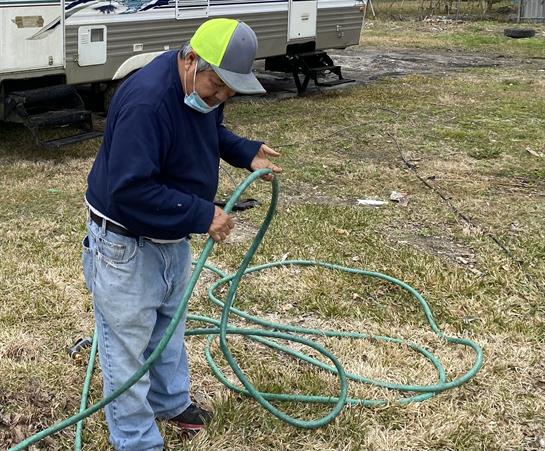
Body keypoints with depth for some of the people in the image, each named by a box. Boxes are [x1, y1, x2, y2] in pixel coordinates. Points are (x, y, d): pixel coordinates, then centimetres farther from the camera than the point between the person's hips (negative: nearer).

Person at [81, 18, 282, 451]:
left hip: (171, 236, 9)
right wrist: (202, 215, -33)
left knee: (168, 325, 26)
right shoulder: (146, 101, -34)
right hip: (125, 244, -9)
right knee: (127, 345, 4)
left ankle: (170, 401, 47)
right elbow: (130, 191, -36)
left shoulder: (202, 89, -5)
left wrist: (246, 152, 0)